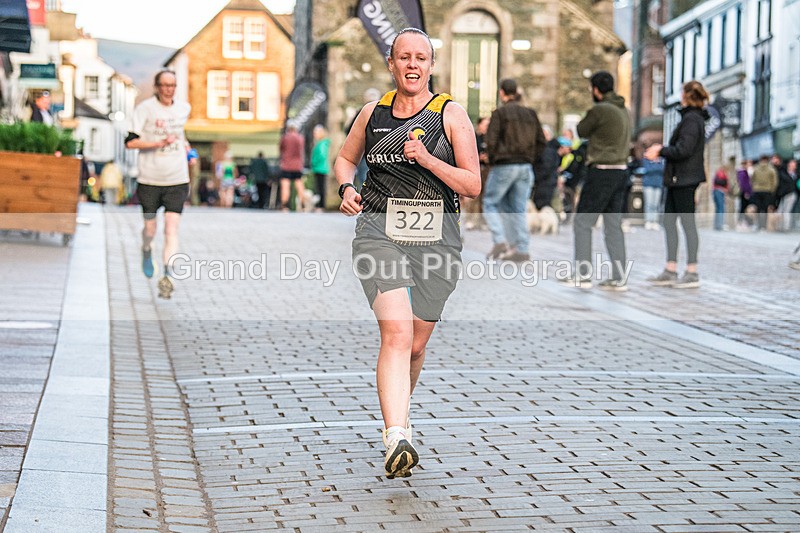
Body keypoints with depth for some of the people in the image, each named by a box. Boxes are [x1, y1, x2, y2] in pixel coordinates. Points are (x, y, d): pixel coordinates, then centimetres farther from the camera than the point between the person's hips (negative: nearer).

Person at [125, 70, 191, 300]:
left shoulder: (184, 108, 8)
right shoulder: (145, 108, -6)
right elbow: (130, 142, -13)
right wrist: (160, 143, -21)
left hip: (177, 179, 2)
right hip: (150, 179, -2)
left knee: (171, 229, -10)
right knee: (150, 228, 9)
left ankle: (167, 277, -12)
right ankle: (146, 251, 44)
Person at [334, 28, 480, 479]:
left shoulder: (451, 114, 1)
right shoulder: (373, 113, 8)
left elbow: (473, 185, -2)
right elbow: (345, 158, 25)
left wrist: (426, 158, -16)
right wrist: (347, 187, 4)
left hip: (436, 235, 0)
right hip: (380, 231, 0)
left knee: (416, 345, 10)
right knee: (396, 332, -21)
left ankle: (400, 410, 40)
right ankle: (396, 440, -29)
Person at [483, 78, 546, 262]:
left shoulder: (500, 113, -8)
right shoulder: (530, 114, 8)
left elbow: (491, 141, -13)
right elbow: (541, 142, 8)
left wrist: (492, 161, 2)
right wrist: (528, 159, 12)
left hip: (503, 166, -5)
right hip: (525, 167, 5)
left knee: (490, 203, 9)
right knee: (518, 209, 10)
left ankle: (499, 240, -9)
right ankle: (522, 250, 4)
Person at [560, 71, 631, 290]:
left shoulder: (599, 110, -13)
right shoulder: (623, 110, 12)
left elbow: (582, 131, 2)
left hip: (602, 172, -8)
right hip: (621, 171, 8)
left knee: (582, 222, 1)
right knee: (613, 225, 9)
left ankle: (582, 274, -1)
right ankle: (618, 278, 6)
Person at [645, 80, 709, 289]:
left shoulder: (692, 119, -16)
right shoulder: (693, 117, 14)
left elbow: (683, 150, -21)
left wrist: (661, 151, -9)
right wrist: (662, 149, 13)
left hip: (684, 179, -10)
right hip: (678, 179, 10)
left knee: (687, 223, -5)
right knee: (668, 221, 12)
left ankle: (692, 273, 1)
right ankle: (670, 271, 16)